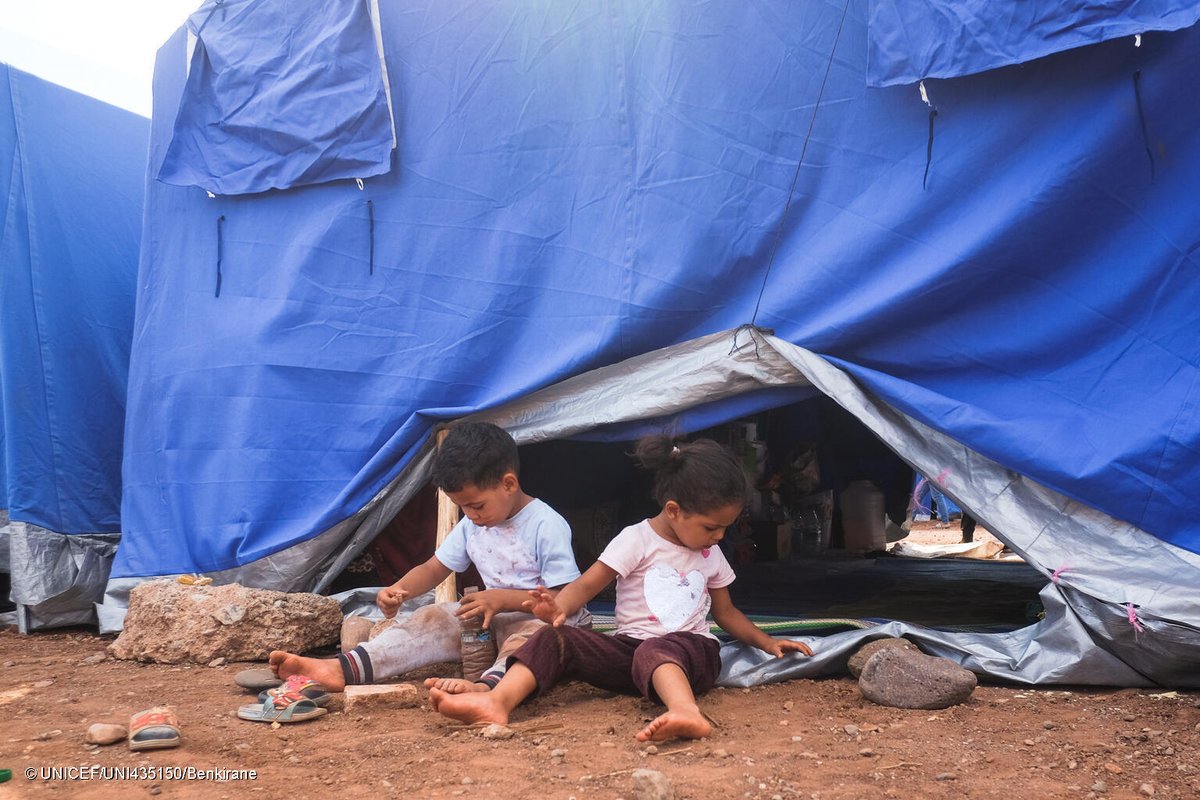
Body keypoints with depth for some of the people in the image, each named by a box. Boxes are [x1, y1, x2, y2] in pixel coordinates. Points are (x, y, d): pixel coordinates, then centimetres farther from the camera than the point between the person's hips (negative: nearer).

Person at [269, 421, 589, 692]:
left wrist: (502, 598, -29)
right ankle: (343, 669, -24)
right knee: (433, 618, -11)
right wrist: (398, 590, -12)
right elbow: (434, 569, 10)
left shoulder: (547, 526, -17)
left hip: (542, 619, -7)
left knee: (532, 633, -40)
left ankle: (487, 686, -69)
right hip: (494, 618, 7)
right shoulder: (471, 525, 6)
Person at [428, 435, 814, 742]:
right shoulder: (637, 540, 0)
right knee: (556, 639, -25)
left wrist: (767, 642, 16)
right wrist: (559, 606, -27)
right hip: (630, 646, 0)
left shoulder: (711, 555, 14)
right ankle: (497, 702, -45)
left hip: (690, 652, 0)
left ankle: (686, 712, -68)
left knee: (655, 652, -39)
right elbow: (587, 585, -6)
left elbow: (726, 612, 26)